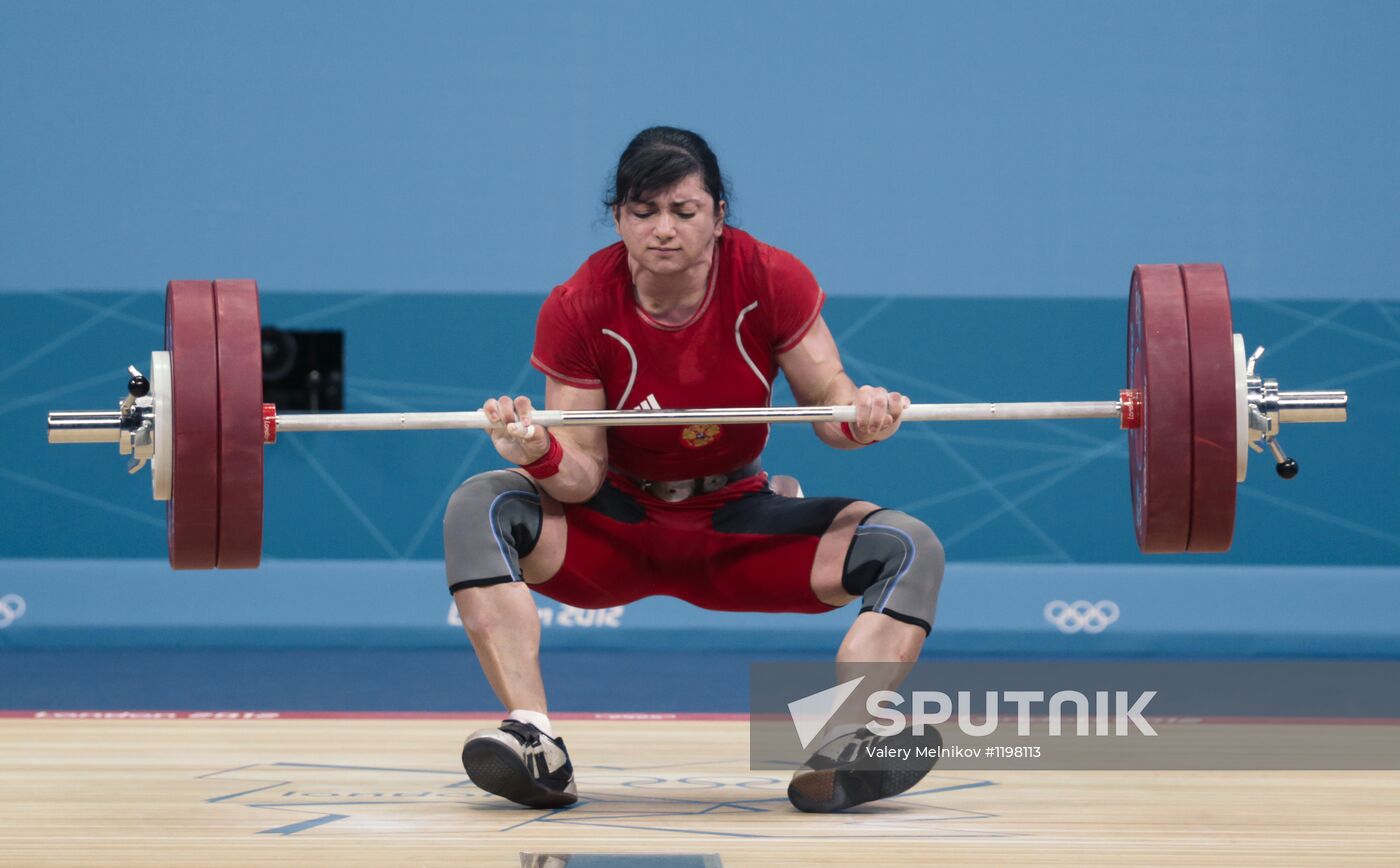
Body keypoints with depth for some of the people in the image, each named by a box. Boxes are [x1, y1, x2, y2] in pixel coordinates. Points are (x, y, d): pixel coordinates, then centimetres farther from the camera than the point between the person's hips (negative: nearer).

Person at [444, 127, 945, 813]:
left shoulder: (771, 281, -12)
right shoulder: (577, 310, -14)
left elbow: (828, 399, -5)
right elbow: (584, 474, -13)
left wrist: (859, 416, -30)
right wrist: (541, 454, -37)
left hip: (737, 528, 1)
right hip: (616, 531, -1)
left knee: (910, 548, -23)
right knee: (478, 509, -31)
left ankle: (840, 753, -39)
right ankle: (532, 737, -40)